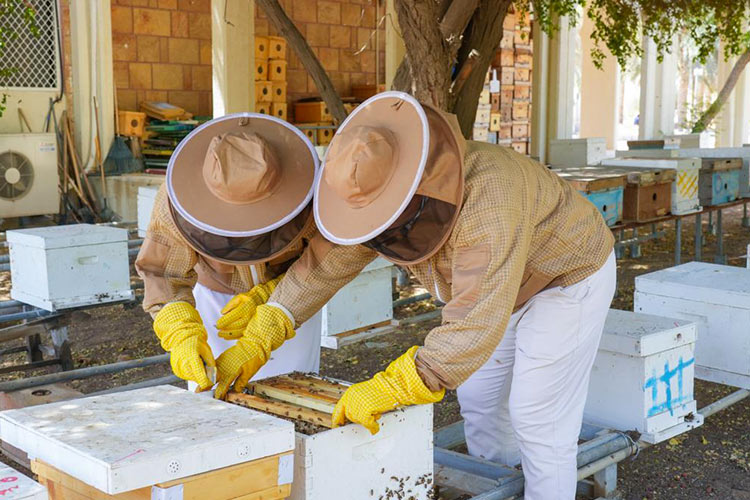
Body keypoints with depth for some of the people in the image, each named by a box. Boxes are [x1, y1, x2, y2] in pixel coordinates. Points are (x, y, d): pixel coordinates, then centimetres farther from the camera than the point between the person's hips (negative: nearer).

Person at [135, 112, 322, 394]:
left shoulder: (312, 192, -32)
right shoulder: (176, 197, -30)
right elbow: (164, 275, -28)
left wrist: (265, 298, -35)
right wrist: (182, 333, -45)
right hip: (215, 294, 1)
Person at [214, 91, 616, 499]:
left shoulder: (485, 199, -42)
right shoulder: (385, 190, -17)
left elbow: (477, 325, -46)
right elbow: (325, 261, -11)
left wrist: (386, 390, -47)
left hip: (570, 276, -7)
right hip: (512, 281, 8)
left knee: (539, 417, -3)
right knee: (481, 395, 14)